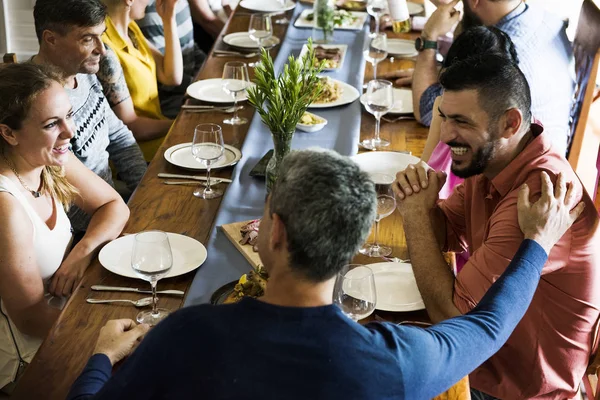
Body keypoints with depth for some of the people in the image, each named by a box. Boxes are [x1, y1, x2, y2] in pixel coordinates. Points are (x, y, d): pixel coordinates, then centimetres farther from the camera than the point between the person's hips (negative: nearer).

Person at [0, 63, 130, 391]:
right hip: (28, 358, -7)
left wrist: (84, 249, -15)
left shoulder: (53, 162, -9)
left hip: (62, 308, 7)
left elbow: (114, 205, 6)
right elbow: (32, 319, -22)